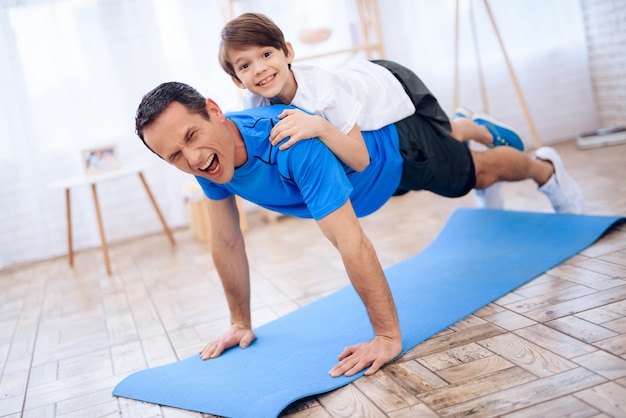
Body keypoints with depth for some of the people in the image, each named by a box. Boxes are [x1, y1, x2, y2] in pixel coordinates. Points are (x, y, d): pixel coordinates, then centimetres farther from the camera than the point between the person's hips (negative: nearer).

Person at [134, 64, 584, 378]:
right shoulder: (209, 156, -26)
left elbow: (350, 243, -52)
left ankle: (545, 167, 53)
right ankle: (464, 129, 70)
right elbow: (227, 245, -15)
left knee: (477, 173, 22)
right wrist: (242, 324, -9)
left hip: (400, 145, -7)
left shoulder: (293, 142, -49)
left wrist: (389, 336, -49)